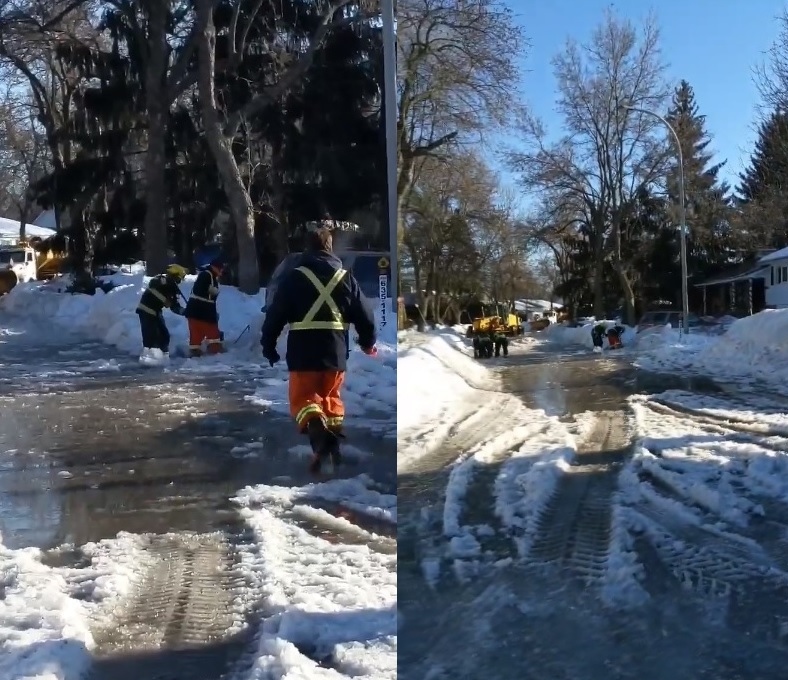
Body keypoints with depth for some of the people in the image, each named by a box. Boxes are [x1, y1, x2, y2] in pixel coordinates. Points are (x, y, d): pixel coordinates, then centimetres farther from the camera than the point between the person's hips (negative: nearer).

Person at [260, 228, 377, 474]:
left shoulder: (294, 277, -2)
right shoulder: (346, 277, 5)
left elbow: (275, 315, -1)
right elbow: (365, 316, 9)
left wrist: (268, 347, 12)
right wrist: (368, 343, 26)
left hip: (304, 353, -3)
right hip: (336, 353, 3)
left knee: (303, 398, 5)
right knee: (331, 396, 22)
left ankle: (316, 428, -23)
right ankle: (334, 430, 13)